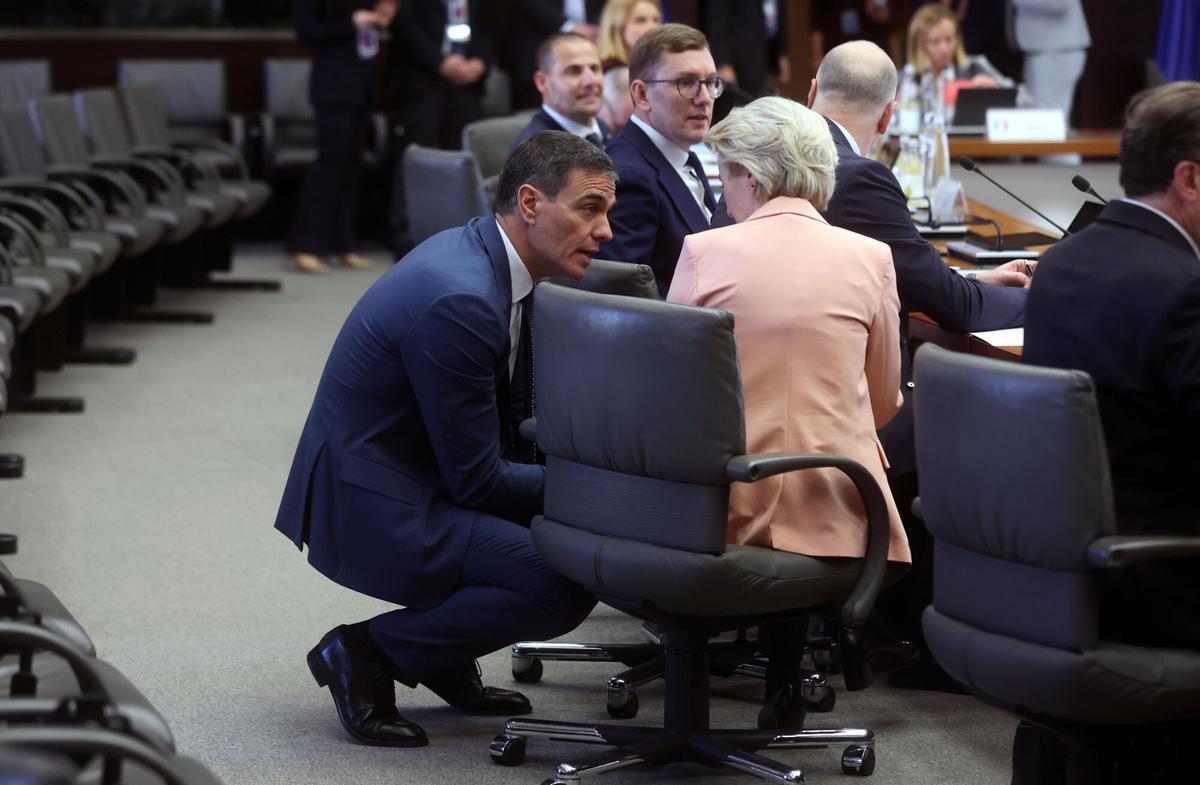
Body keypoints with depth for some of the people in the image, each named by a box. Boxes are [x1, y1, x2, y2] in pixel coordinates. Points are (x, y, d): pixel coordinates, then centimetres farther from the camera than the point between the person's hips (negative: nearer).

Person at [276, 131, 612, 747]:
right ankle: (364, 653, -5)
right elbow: (476, 480, -20)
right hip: (369, 511, -10)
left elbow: (517, 422, 15)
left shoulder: (483, 254, 5)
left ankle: (446, 664, 16)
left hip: (420, 479, 10)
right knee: (566, 585, -21)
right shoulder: (459, 301, -25)